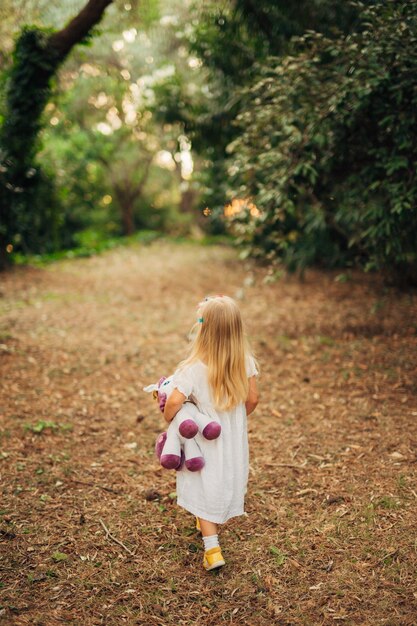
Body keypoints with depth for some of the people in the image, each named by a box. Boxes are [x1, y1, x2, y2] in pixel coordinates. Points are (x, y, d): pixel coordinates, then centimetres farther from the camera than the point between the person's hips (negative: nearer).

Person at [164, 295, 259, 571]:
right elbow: (252, 399, -5)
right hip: (236, 438, 4)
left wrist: (169, 418, -10)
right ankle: (212, 524, 50)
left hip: (207, 440, -4)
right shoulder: (244, 360, -13)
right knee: (227, 483, 26)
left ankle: (212, 549, 11)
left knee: (205, 490, 13)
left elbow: (174, 402, -33)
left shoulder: (194, 368, -25)